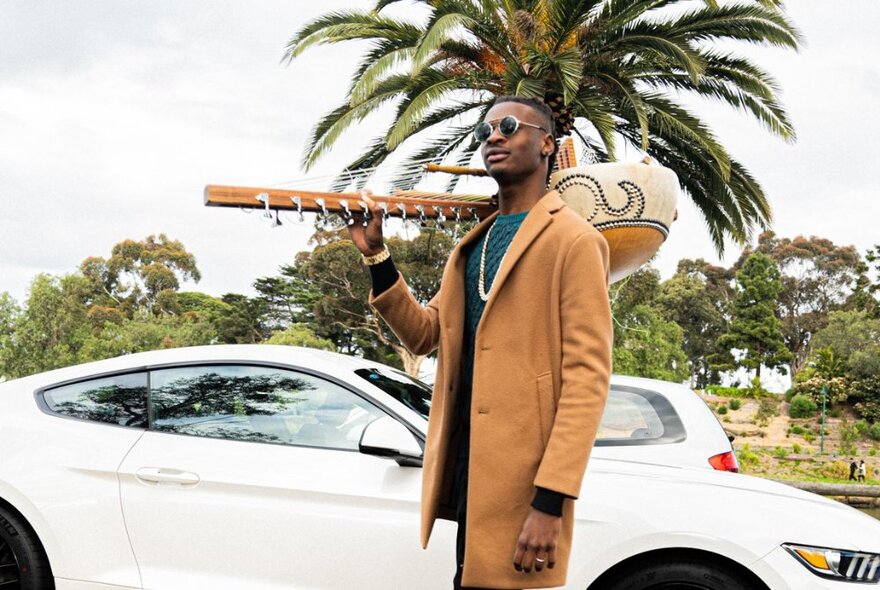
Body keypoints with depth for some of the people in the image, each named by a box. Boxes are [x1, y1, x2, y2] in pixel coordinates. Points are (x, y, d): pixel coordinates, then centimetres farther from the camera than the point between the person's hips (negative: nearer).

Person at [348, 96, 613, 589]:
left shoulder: (574, 240, -9)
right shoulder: (473, 243, 17)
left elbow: (587, 378, -15)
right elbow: (425, 333, 13)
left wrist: (551, 500, -21)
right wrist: (376, 254, 1)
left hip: (523, 478, -8)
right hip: (465, 467, 8)